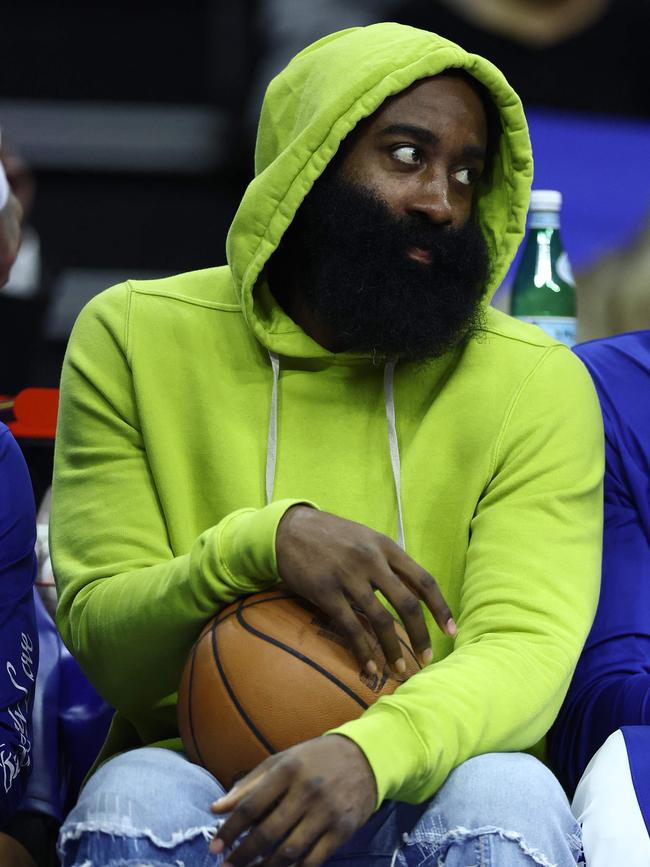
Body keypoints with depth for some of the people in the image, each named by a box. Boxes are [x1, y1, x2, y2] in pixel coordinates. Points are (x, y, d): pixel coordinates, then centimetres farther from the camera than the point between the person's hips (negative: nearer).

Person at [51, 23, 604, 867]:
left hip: (421, 790, 0)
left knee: (504, 799, -34)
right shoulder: (134, 338, 4)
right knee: (134, 799, -34)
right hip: (202, 774, 0)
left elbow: (524, 649, -11)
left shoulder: (536, 384, 2)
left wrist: (368, 754, -33)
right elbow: (103, 643, 0)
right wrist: (263, 544, -21)